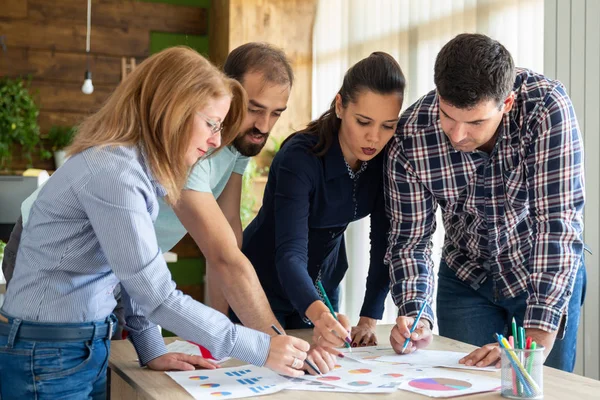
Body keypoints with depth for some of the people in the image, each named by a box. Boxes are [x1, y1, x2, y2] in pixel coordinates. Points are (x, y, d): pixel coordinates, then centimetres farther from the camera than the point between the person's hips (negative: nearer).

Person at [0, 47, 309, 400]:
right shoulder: (113, 174, -25)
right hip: (46, 359, -9)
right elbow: (157, 295, -25)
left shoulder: (140, 167, 5)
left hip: (90, 349, 9)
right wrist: (262, 349, -21)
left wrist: (151, 350, 4)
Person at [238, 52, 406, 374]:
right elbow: (290, 253, -41)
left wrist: (369, 319, -16)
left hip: (323, 286, 5)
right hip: (265, 284, -5)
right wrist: (319, 314, -59)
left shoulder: (386, 157, -15)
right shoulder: (299, 157, -31)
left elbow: (384, 243, -11)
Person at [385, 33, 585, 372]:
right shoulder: (411, 137, -24)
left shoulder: (547, 108, -32)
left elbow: (558, 221, -34)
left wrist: (537, 340, -39)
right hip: (467, 278, 2)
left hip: (549, 275, -1)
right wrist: (415, 314, -31)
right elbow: (410, 237, -14)